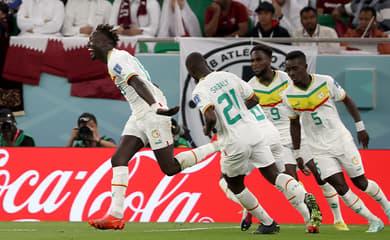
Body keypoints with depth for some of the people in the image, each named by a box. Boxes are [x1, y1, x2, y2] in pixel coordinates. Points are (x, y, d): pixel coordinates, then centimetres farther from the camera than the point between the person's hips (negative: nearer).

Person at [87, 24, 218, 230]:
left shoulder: (116, 60, -12)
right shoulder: (119, 58, 19)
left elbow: (138, 83, -26)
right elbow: (143, 83, 24)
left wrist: (155, 107, -37)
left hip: (152, 115, -10)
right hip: (139, 117, 10)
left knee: (170, 168, -6)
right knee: (118, 159, -1)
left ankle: (217, 146, 6)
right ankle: (116, 215, -7)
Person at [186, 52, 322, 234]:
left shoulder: (199, 92, -10)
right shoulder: (228, 77, 8)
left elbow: (211, 118, -26)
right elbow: (254, 100, 14)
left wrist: (207, 130, -3)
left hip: (234, 143, -5)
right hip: (254, 133, 5)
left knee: (235, 185, 18)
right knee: (274, 175, 9)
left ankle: (268, 223, 21)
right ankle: (305, 198, -18)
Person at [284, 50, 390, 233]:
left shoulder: (326, 82, -12)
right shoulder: (288, 95, -7)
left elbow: (346, 100, 2)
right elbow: (294, 123, 7)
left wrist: (360, 127, 1)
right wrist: (297, 154, 9)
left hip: (342, 140, -1)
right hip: (320, 149, 1)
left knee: (360, 182, 5)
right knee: (339, 186, -13)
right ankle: (374, 221, -1)